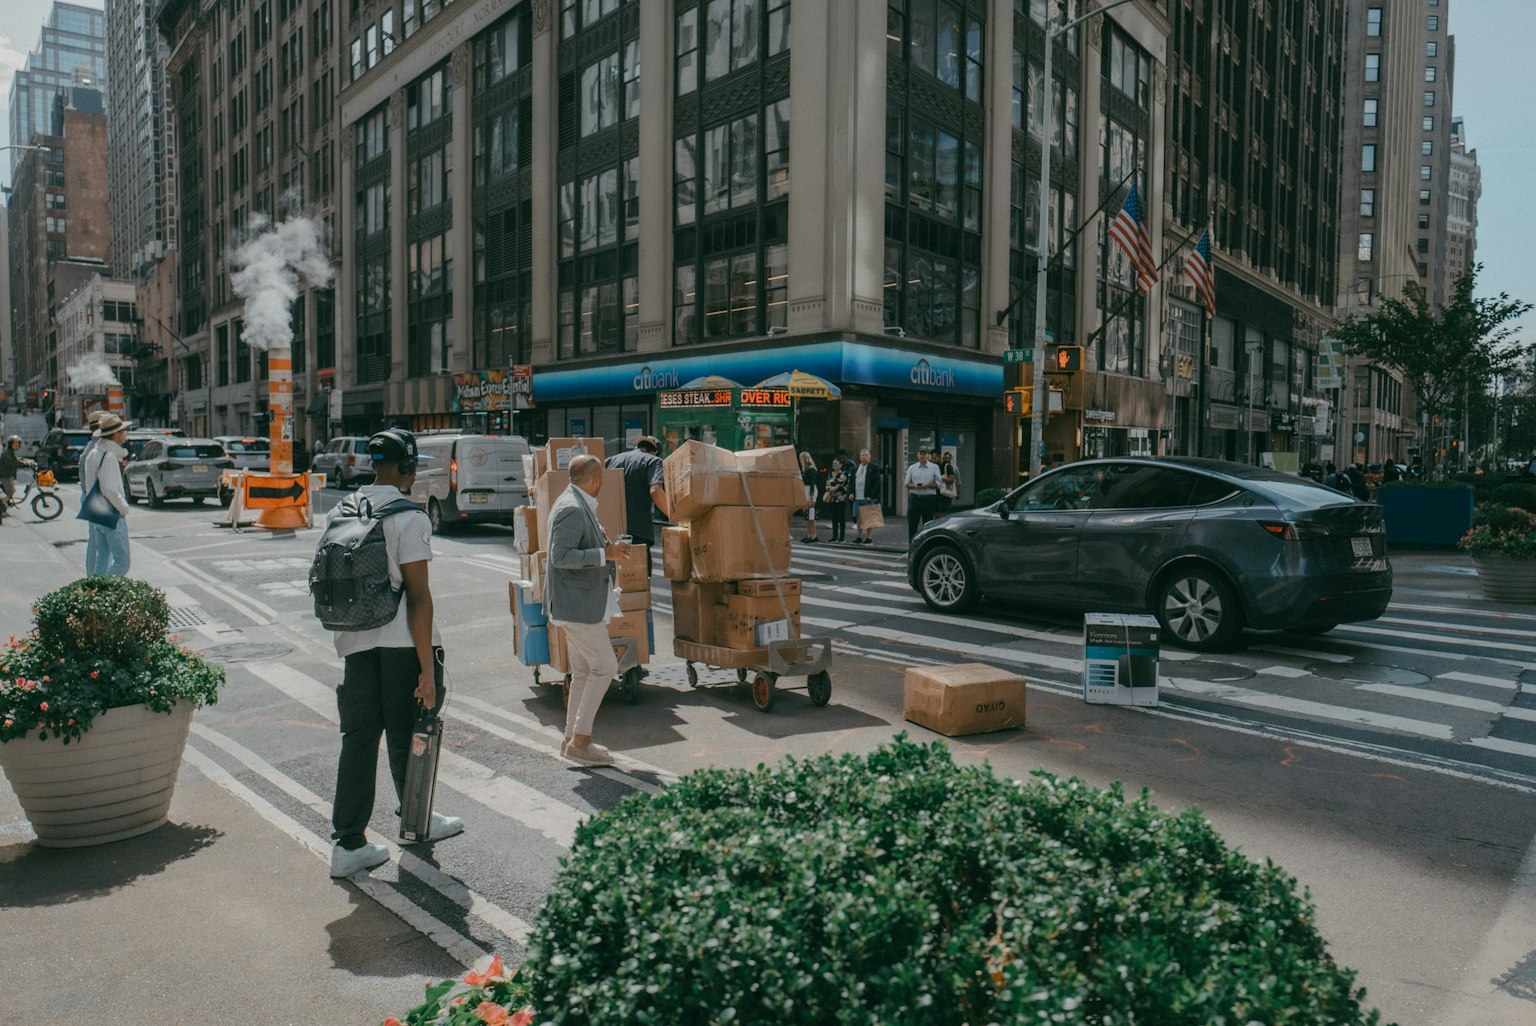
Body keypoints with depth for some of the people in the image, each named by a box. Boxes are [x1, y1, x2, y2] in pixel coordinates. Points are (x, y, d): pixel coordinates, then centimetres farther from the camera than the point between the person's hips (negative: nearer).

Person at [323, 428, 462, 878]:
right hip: (402, 644, -5)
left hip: (356, 644, 5)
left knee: (358, 739, 9)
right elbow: (418, 596, -17)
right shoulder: (409, 518, -13)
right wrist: (428, 667, -14)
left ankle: (349, 844, 11)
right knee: (406, 738, 11)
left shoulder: (339, 514, 8)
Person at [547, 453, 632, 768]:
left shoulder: (579, 506, 14)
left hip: (581, 603, 11)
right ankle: (580, 741, -1)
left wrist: (608, 547, 15)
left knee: (583, 672, 15)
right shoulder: (572, 509, -19)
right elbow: (560, 556, -24)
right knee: (605, 666, -7)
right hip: (576, 604, -11)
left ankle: (572, 739, 23)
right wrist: (604, 554, -24)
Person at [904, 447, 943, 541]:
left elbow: (938, 484, 2)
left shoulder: (934, 467, 6)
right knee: (912, 524, 2)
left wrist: (927, 485, -14)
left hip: (929, 499, -2)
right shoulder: (912, 468, 11)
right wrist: (914, 486, -10)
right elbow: (907, 483, 10)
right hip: (914, 498, 2)